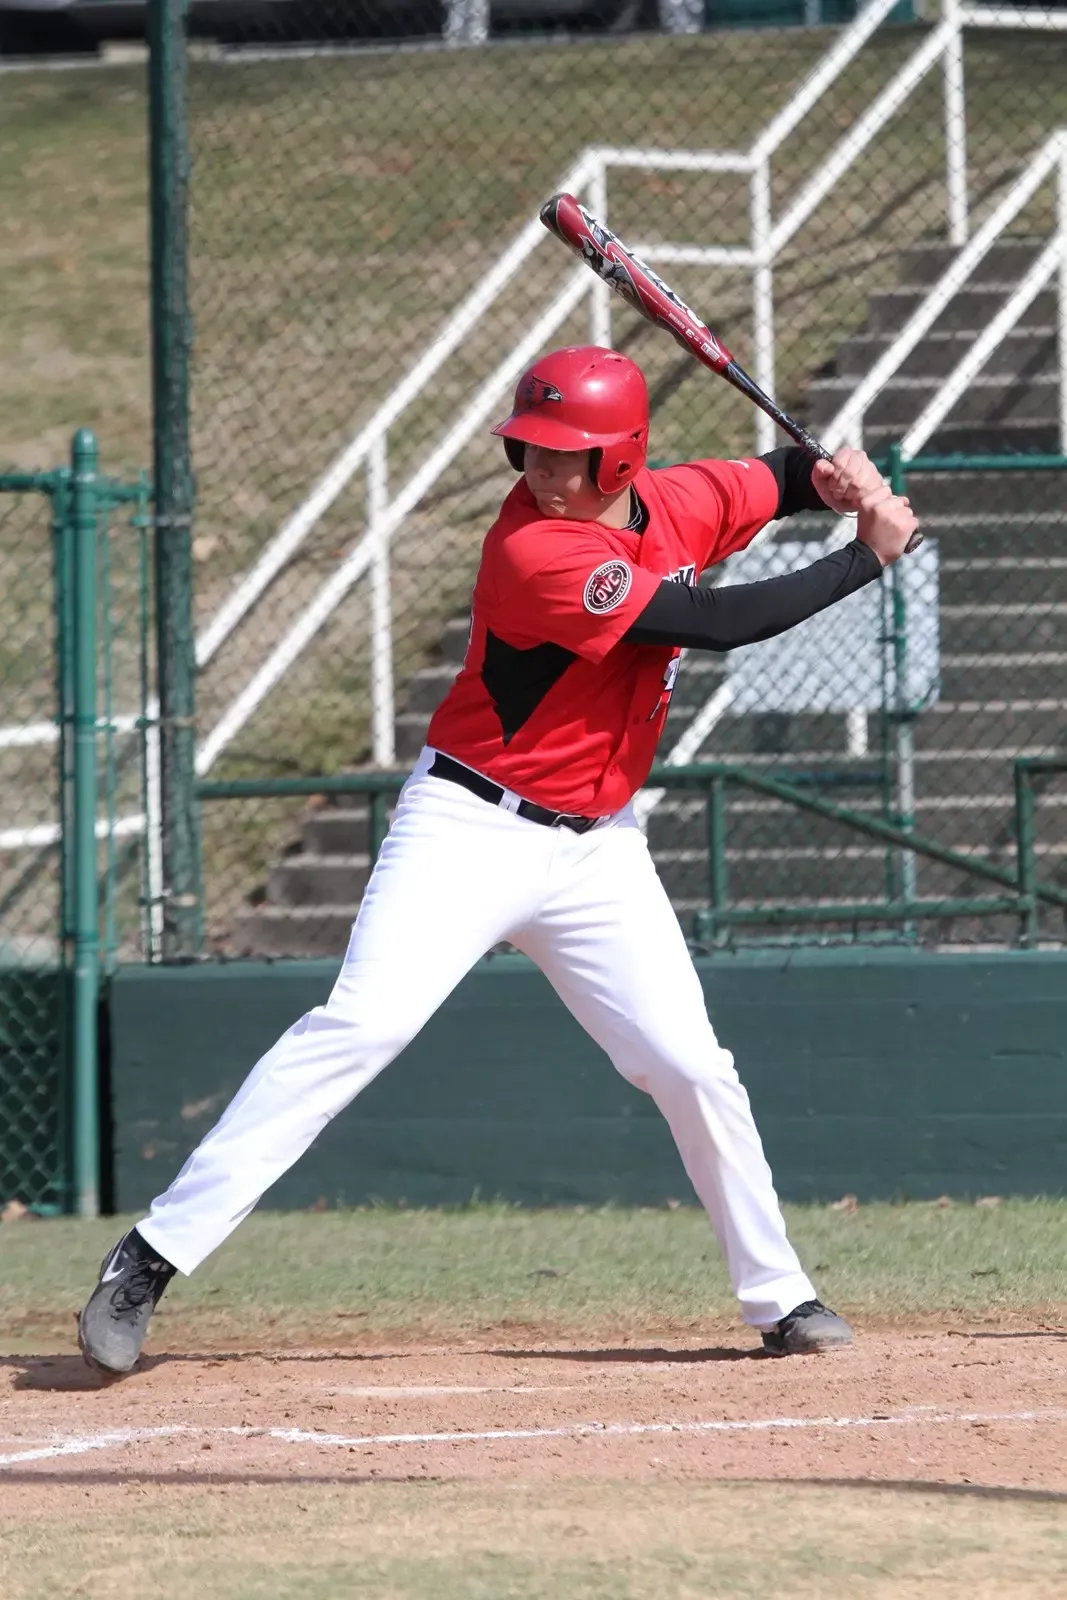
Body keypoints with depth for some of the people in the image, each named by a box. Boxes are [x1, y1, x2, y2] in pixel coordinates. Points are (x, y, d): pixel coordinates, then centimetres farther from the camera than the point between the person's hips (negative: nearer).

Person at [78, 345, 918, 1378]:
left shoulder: (674, 506, 0)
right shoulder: (538, 554, -23)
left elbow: (781, 479, 20)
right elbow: (716, 625, -23)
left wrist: (837, 478, -5)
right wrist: (869, 559, -14)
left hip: (598, 849, 6)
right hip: (472, 827, -6)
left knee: (693, 1069, 1)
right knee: (365, 1022, -21)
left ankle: (778, 1298, 18)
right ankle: (150, 1259, -22)